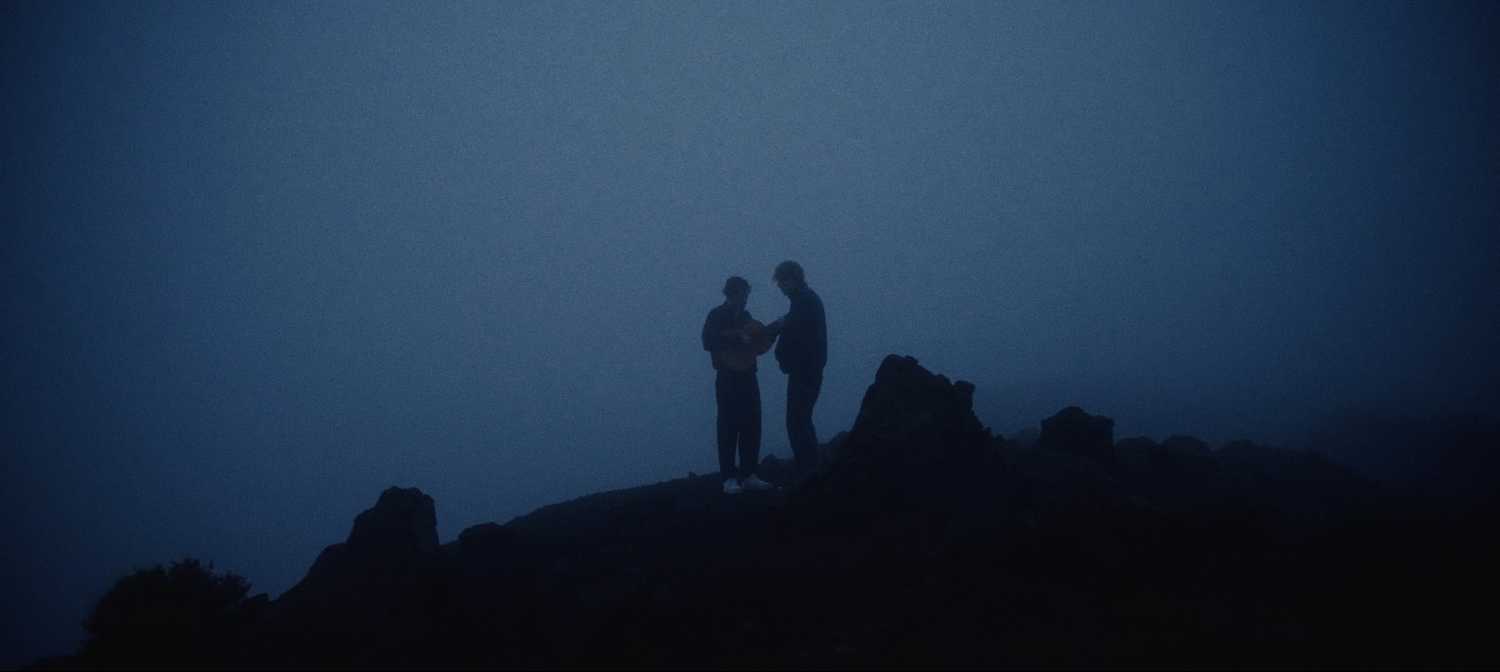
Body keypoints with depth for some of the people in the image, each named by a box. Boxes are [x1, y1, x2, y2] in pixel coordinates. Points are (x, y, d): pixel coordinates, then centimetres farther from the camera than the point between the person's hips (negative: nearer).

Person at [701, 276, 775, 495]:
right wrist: (737, 338, -19)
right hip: (728, 378, -6)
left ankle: (748, 475, 9)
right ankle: (729, 478, -5)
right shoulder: (717, 315, -4)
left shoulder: (745, 315, 15)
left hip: (748, 377, 6)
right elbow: (709, 342, -14)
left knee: (752, 427, 3)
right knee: (729, 427, -6)